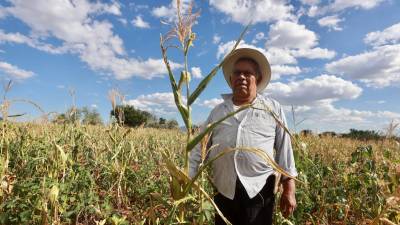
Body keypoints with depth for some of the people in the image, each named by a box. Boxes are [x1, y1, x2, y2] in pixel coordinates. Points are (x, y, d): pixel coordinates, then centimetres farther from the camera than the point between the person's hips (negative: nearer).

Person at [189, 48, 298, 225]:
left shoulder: (273, 109, 5)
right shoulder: (218, 111, 9)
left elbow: (284, 149, 4)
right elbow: (199, 147, 6)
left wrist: (289, 189, 1)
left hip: (259, 190, -2)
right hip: (223, 191, 2)